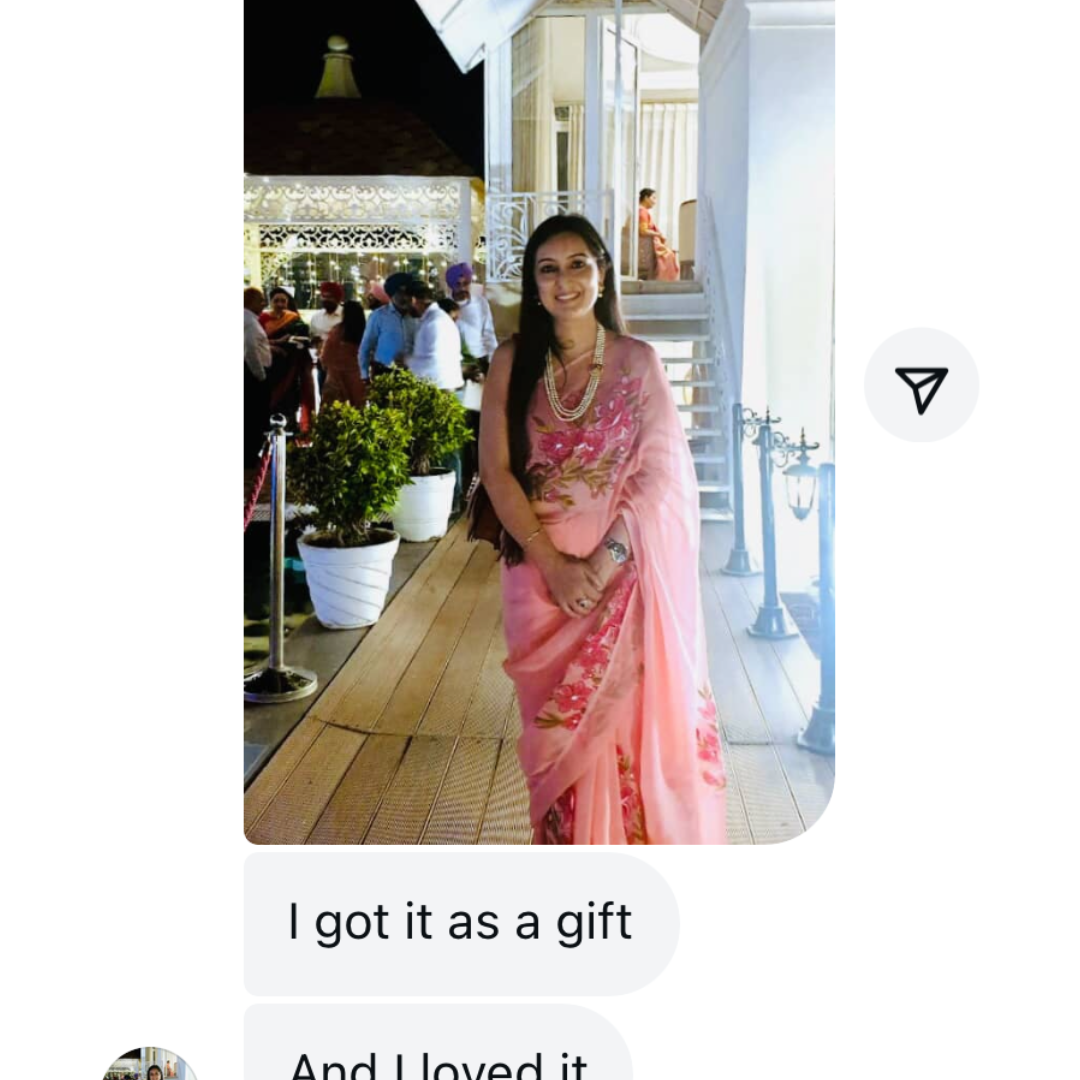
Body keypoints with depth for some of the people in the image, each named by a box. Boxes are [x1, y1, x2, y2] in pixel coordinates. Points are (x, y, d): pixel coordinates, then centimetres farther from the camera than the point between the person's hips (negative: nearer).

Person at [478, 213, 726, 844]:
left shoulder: (638, 361, 0)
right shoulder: (513, 362, 2)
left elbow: (661, 468, -6)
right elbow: (496, 471, -3)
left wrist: (605, 560, -17)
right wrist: (553, 564, -13)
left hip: (625, 573, -1)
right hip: (540, 572, 1)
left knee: (624, 719, 2)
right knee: (557, 727, 8)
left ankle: (631, 842, 21)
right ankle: (565, 842, 25)